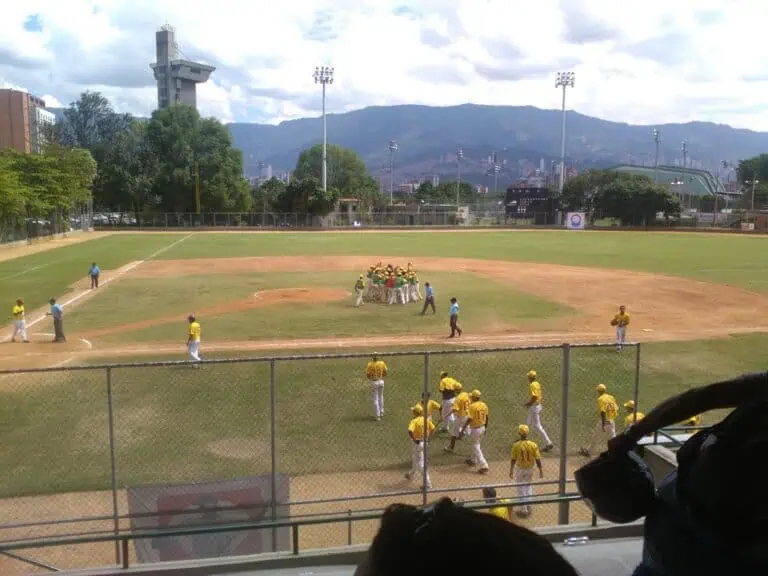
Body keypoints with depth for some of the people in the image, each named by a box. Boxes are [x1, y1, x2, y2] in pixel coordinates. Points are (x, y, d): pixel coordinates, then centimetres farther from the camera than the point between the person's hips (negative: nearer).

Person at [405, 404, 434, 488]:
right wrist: (428, 437, 11)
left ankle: (428, 483, -3)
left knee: (420, 464, -1)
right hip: (425, 442, 8)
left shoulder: (414, 421, -19)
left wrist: (414, 439, -20)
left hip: (418, 443, -8)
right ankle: (411, 475, 49)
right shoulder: (426, 419, 1)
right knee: (414, 459, 29)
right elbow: (432, 428, 5)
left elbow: (410, 431, -32)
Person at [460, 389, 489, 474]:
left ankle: (483, 466, -3)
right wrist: (485, 428, 24)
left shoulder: (472, 406, -20)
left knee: (476, 448, 1)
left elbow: (469, 419, -23)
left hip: (475, 429, -8)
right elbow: (486, 417, 10)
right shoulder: (484, 405, 2)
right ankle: (474, 460, 41)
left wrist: (462, 430, -18)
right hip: (482, 428, 8)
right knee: (476, 445, 26)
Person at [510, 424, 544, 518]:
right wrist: (541, 470, 2)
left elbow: (513, 460, -12)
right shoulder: (533, 445, -16)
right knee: (529, 486, 24)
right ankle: (528, 507, 28)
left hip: (520, 469, -2)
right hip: (530, 469, 2)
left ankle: (523, 509, 16)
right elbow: (538, 459, -11)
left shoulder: (516, 445, -20)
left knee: (521, 489, 12)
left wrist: (511, 470, 1)